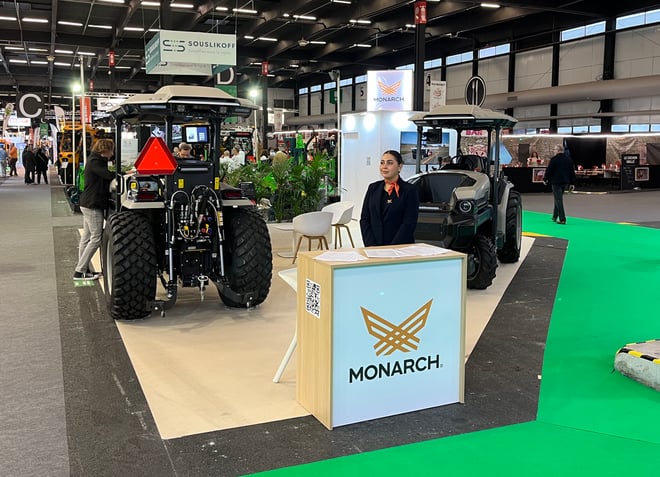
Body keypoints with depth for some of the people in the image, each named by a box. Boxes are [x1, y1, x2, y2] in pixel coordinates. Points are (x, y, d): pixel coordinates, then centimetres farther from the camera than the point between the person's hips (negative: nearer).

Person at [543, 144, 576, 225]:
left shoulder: (554, 159, -12)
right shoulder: (568, 159, 9)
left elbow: (548, 170, -11)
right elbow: (572, 171, 12)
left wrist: (545, 179, 3)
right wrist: (572, 181, 17)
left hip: (556, 182, -7)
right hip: (565, 182, 7)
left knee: (558, 200, -4)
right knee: (558, 199, 20)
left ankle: (562, 219, -9)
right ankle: (555, 217, 29)